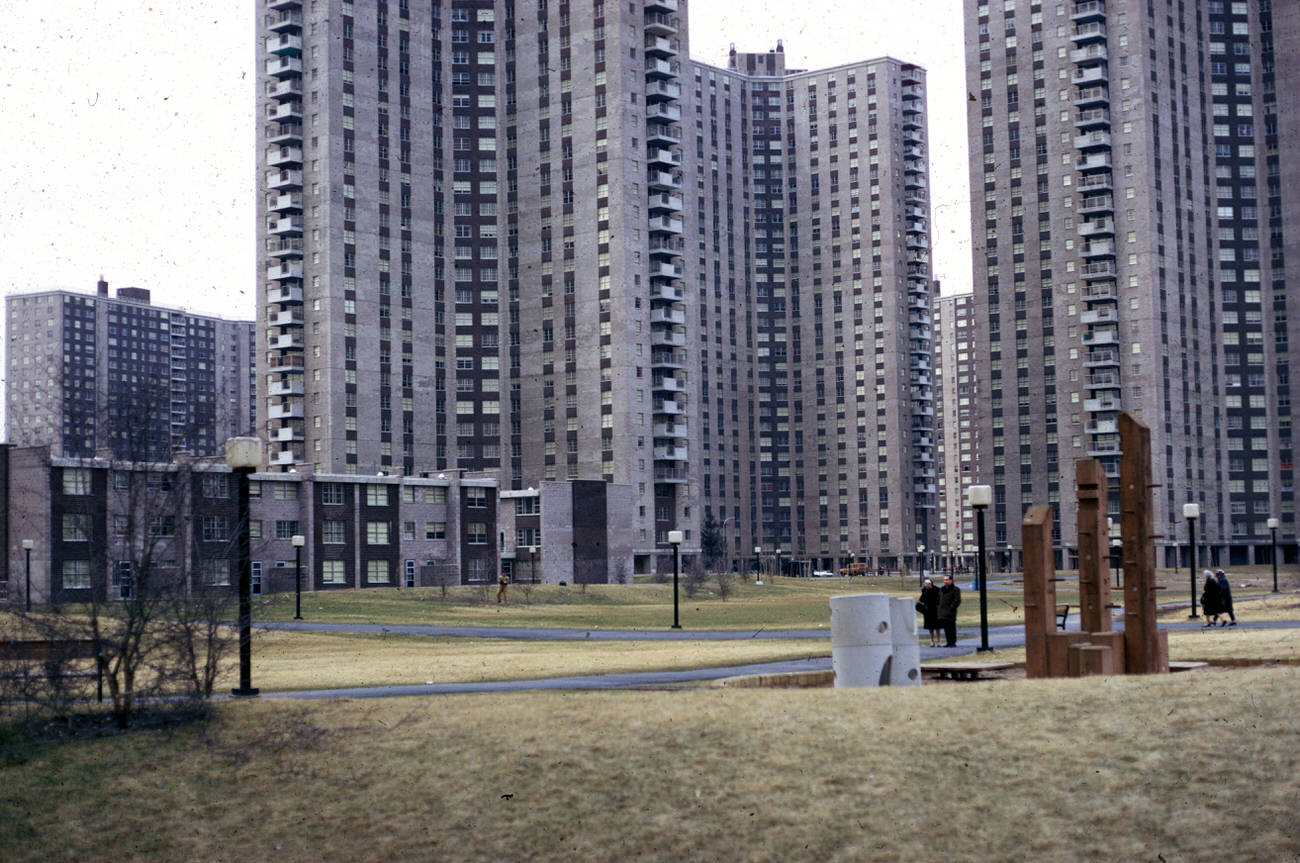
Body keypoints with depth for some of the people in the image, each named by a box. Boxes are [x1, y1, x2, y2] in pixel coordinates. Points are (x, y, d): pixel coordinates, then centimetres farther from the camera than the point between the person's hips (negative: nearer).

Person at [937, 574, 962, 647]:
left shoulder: (955, 589, -4)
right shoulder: (942, 589, 17)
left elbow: (957, 601, -10)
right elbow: (939, 599, 24)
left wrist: (951, 608, -17)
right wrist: (939, 608, 13)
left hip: (950, 613, -7)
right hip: (942, 612, 7)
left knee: (952, 627, -5)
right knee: (946, 628, 8)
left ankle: (953, 643, 0)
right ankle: (949, 642, 14)